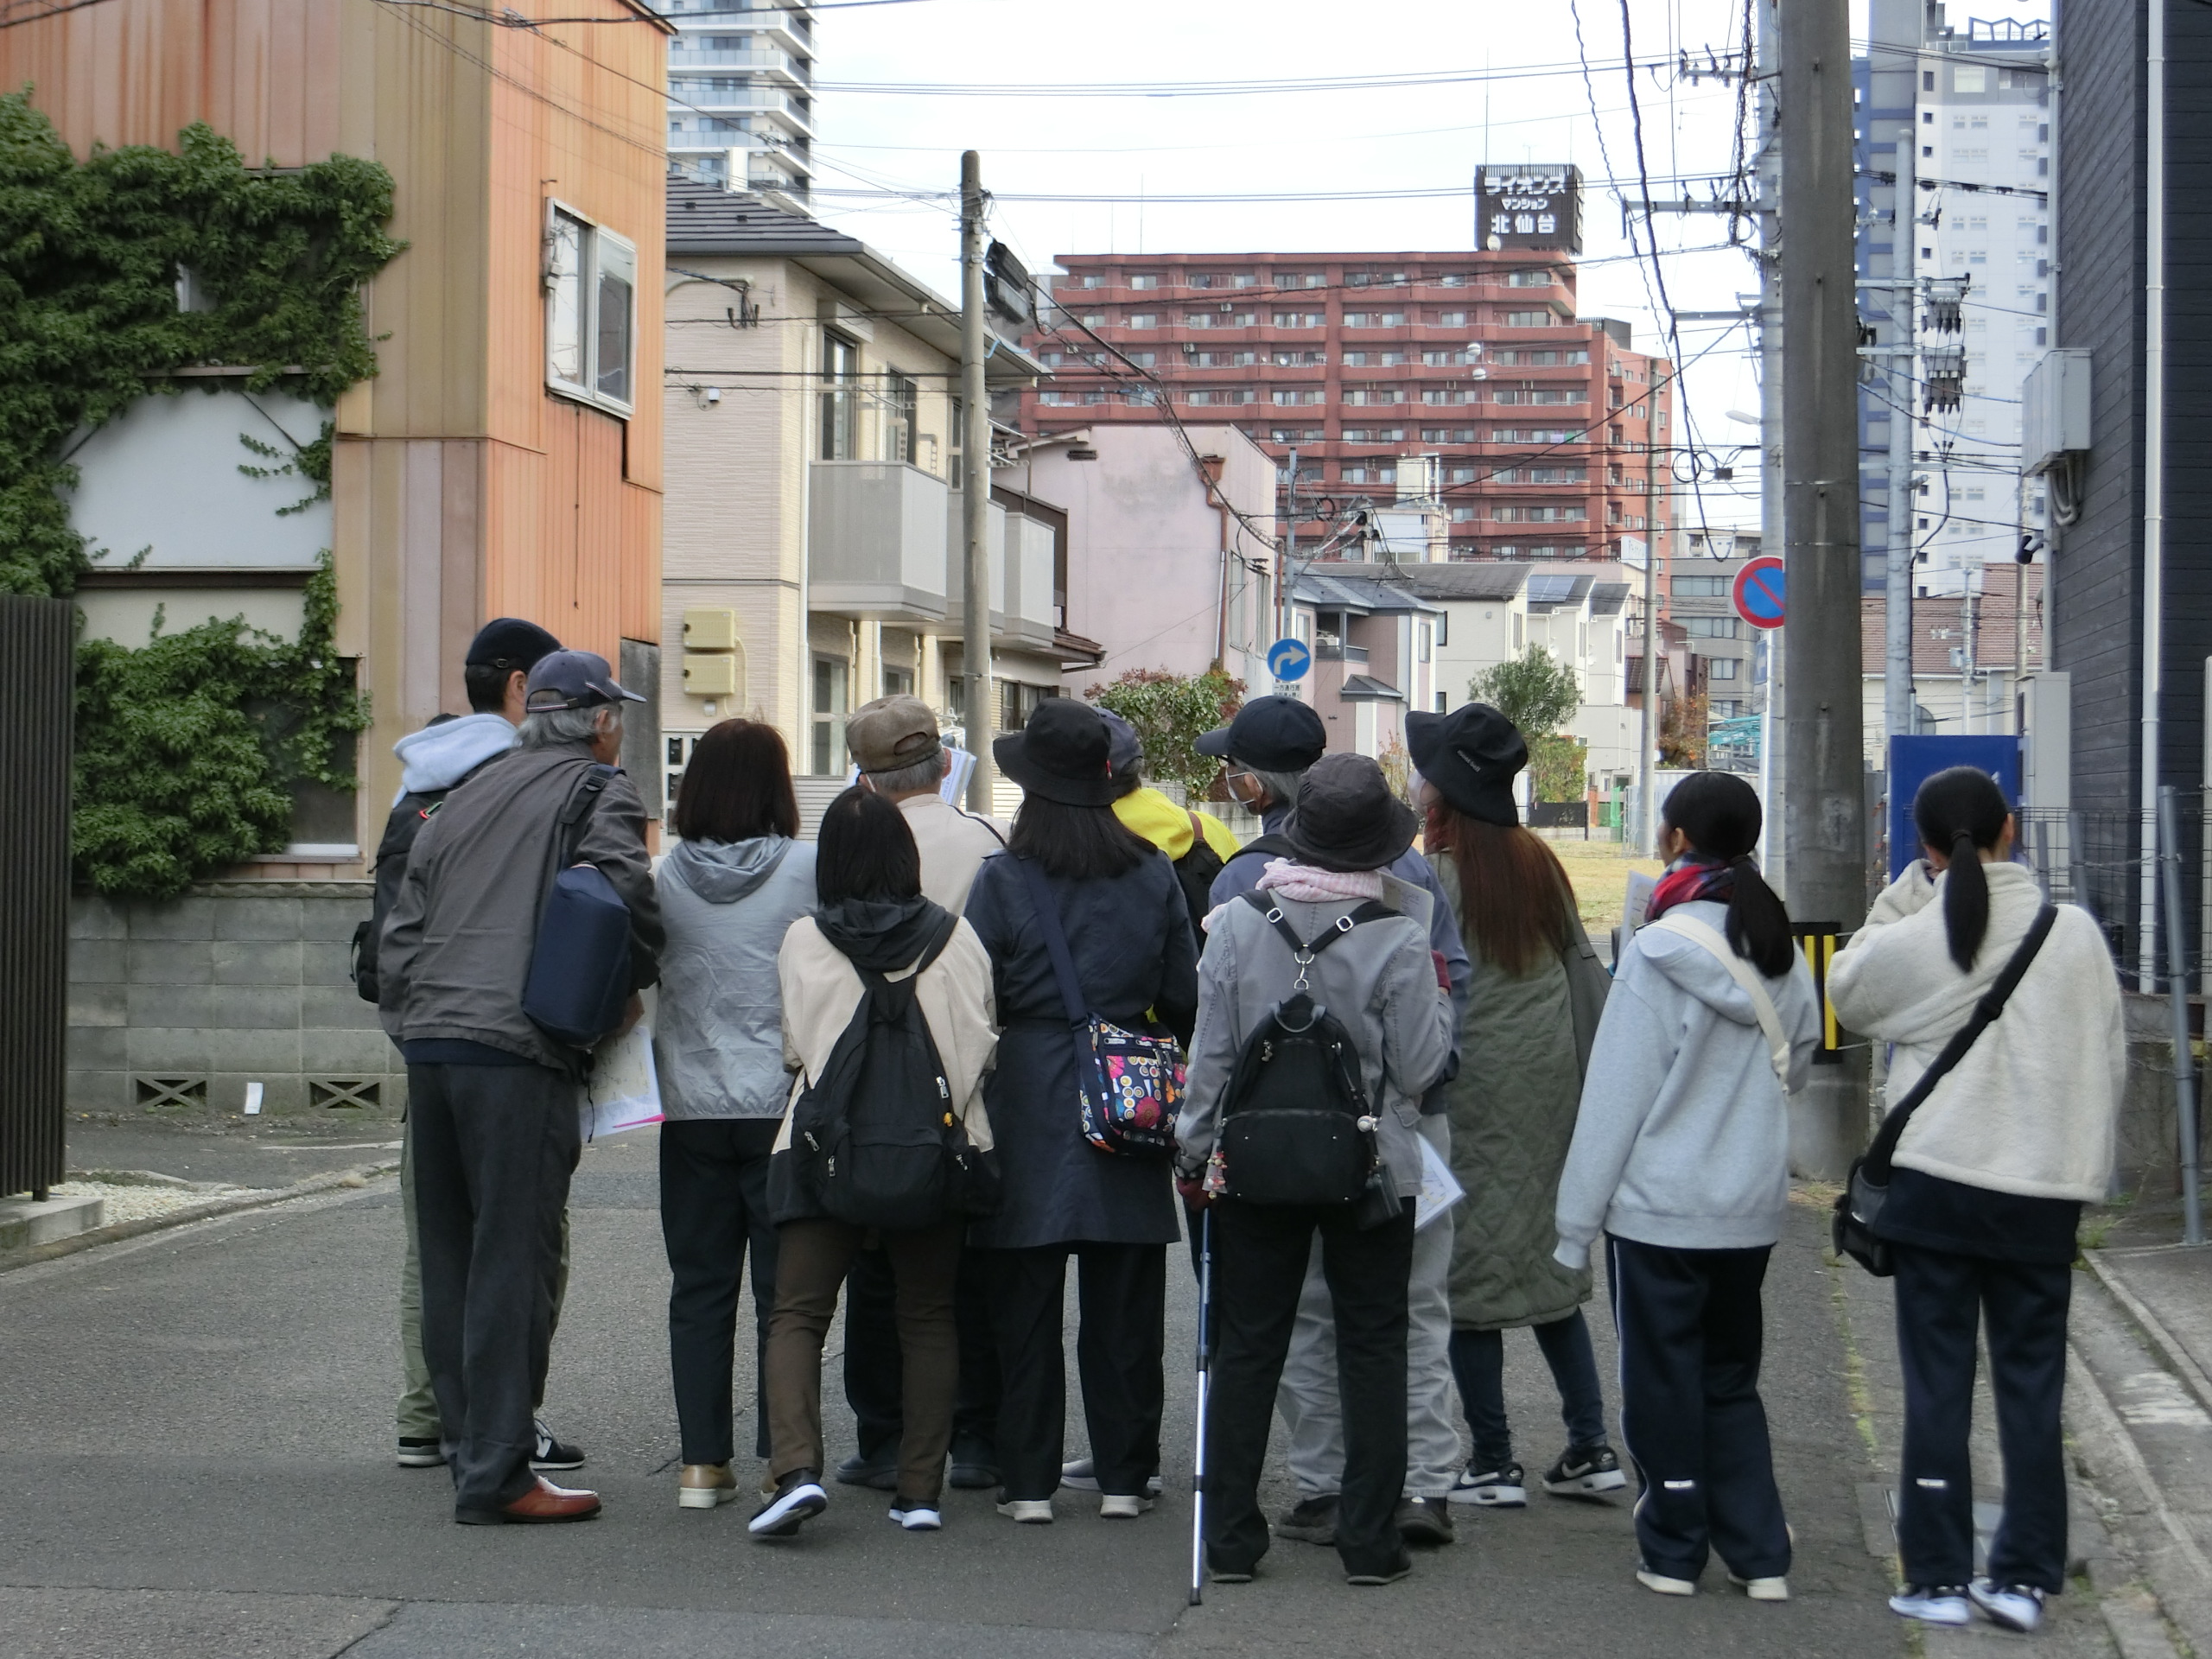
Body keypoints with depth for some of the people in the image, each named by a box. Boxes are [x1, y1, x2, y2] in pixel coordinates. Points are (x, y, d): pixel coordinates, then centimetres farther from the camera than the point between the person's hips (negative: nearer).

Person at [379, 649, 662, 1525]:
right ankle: (496, 1474, -5)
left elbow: (398, 940, 20)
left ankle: (468, 1446, 20)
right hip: (518, 1055, -7)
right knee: (512, 1262, -5)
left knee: (450, 1258, 13)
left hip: (428, 1048, 7)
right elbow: (627, 900, -11)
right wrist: (629, 990, 6)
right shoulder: (599, 792, 3)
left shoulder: (465, 798, 22)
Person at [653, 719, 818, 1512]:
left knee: (699, 1289, 9)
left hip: (693, 1110, 2)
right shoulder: (807, 869, -8)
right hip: (785, 1104, -2)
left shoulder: (666, 875, 0)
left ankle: (702, 1462, 10)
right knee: (784, 1291, 3)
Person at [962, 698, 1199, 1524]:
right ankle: (1123, 1477, 13)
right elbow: (1186, 998, 5)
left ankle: (1028, 1480, 6)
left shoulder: (1002, 880, -7)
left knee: (1027, 1303, 5)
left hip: (1029, 1105, -2)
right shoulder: (1153, 874, 1)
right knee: (1123, 1302, 9)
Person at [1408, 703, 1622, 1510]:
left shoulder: (1435, 878, -13)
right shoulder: (1540, 863, 8)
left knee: (1468, 1270, 1)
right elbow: (1587, 973, 11)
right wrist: (1595, 1072, 17)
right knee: (1549, 1256, 15)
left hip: (1471, 1093, -7)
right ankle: (1590, 1447, 13)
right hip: (1550, 1084, 7)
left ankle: (1494, 1464, 4)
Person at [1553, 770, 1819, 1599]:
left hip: (1659, 1205, -6)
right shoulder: (1781, 952, 2)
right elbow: (1797, 1062, 14)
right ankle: (1760, 1555, 14)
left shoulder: (1659, 952, -16)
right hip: (1752, 1205, 6)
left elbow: (1615, 1094, -14)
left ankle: (1674, 1552, 15)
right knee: (1730, 1379, 17)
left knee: (1663, 1381, 7)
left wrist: (1577, 1218, -8)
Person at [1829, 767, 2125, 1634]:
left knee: (1937, 1383, 7)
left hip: (1935, 1182, -1)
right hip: (2045, 1189, 1)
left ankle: (1939, 1576, 9)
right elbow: (2110, 1062, 3)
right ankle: (2024, 1575, 11)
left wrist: (1904, 892, 8)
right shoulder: (2074, 933, -4)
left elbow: (1847, 990, 12)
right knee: (2032, 1382, 10)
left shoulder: (1910, 939, -9)